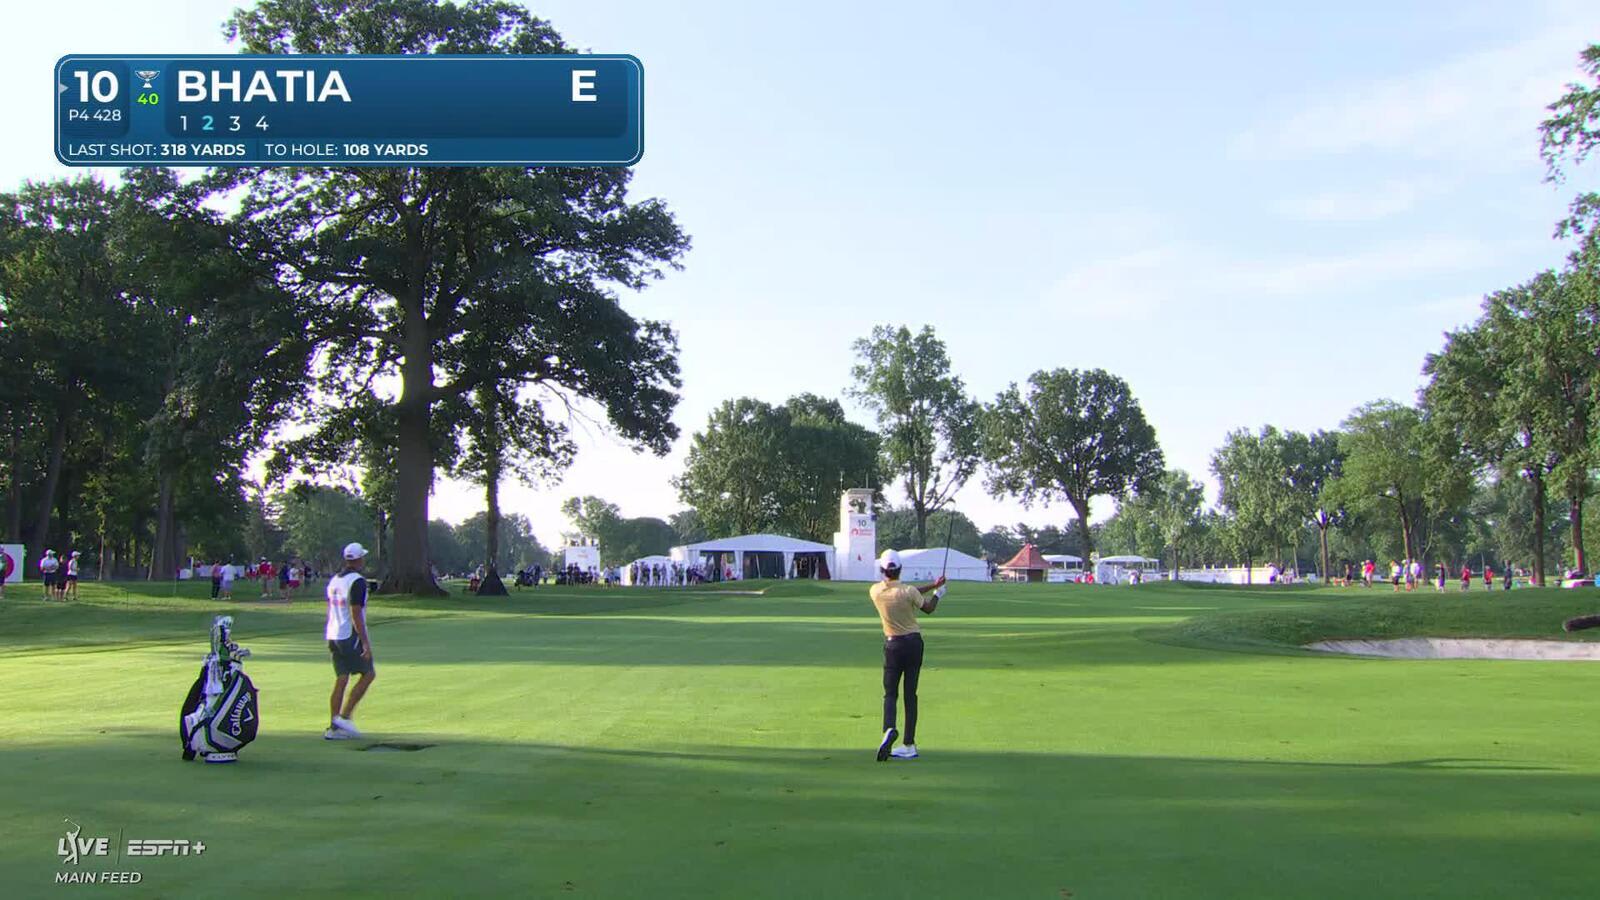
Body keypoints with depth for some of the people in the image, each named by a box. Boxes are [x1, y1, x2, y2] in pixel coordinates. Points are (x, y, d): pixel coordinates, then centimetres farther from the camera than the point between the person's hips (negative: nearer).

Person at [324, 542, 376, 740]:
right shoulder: (357, 581, -13)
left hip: (333, 636, 8)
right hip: (351, 637, -8)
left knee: (340, 680, 8)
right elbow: (356, 614, -19)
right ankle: (344, 717, -3)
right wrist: (365, 643, -19)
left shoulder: (334, 580, 13)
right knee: (368, 674, 3)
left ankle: (333, 727, 5)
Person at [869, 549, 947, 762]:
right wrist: (937, 592, 22)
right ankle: (909, 745, 7)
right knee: (910, 694, 6)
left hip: (892, 645, 0)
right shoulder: (909, 592, -15)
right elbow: (928, 608, 3)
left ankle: (889, 729, -22)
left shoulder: (875, 591, -8)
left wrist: (932, 585, 7)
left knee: (890, 693, 7)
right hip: (914, 642, 0)